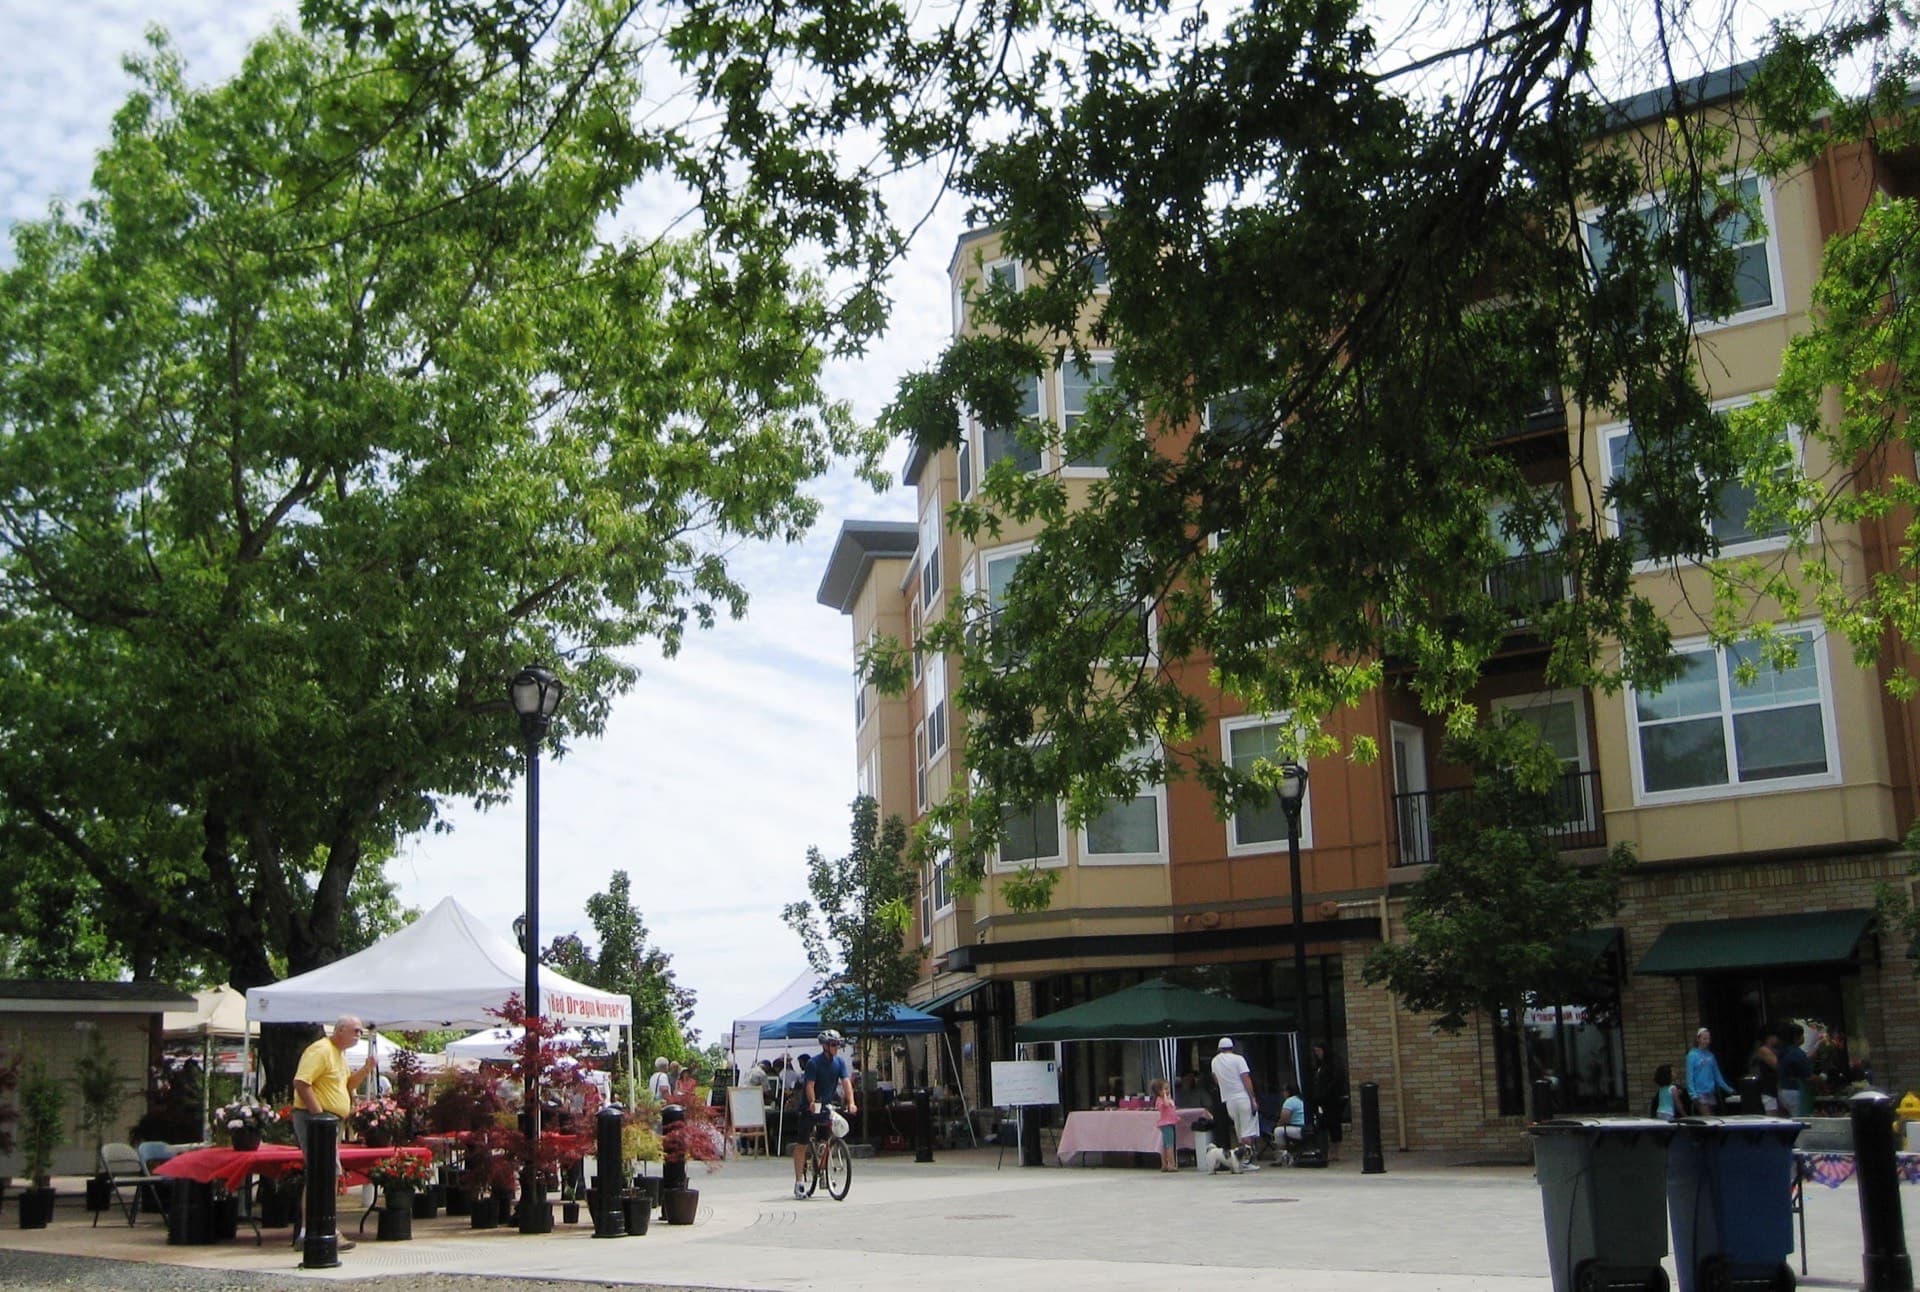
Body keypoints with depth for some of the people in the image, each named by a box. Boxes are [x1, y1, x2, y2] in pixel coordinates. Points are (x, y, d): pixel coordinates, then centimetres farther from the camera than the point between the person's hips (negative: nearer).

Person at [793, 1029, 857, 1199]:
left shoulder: (839, 1062, -4)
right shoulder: (813, 1063, -17)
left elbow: (846, 1082, -13)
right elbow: (809, 1085, -24)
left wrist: (851, 1102, -27)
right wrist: (813, 1103, -40)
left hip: (827, 1105, 4)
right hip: (809, 1106, -4)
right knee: (802, 1143, -3)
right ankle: (799, 1181, 0)